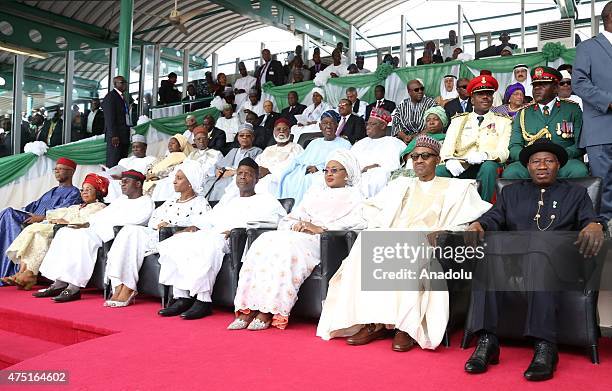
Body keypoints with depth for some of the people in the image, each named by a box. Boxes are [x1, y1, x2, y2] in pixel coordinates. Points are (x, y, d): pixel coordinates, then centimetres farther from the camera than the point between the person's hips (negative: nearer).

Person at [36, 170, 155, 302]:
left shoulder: (146, 202, 2)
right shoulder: (119, 201, 30)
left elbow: (130, 220, -14)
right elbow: (101, 215, 21)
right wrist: (86, 224, -1)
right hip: (96, 231, 9)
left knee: (83, 236, -31)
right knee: (64, 232, -8)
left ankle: (74, 288, -32)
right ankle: (59, 283, -15)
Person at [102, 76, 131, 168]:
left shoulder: (122, 97, 22)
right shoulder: (110, 96, -5)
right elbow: (110, 118, -13)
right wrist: (114, 135, -20)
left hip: (124, 135, 9)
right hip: (115, 136, -9)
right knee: (113, 163, -8)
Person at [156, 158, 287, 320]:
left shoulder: (265, 200, 16)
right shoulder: (226, 202, 37)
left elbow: (274, 219, -4)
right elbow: (209, 220, 28)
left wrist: (239, 229, -17)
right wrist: (195, 227, 4)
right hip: (209, 234, 7)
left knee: (207, 245, -38)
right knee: (174, 243, -17)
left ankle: (203, 300, -33)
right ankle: (182, 297, -18)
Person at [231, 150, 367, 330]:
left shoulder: (353, 195, 16)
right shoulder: (314, 192, 34)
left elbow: (359, 221, -5)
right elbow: (287, 219, 25)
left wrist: (321, 228, -13)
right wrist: (295, 225, 1)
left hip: (321, 241, -5)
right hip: (296, 234, 5)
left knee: (287, 246, -34)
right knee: (265, 241, -24)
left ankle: (268, 312, -33)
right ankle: (247, 309, -28)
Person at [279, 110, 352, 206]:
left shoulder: (344, 144, 14)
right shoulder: (315, 142, 32)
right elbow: (299, 159, 21)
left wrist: (319, 168, -16)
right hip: (303, 171, 5)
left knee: (305, 181, -35)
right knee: (288, 180, -25)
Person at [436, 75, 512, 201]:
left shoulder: (503, 121, 15)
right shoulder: (459, 120, 20)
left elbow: (504, 152, 0)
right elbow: (447, 148, 8)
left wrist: (484, 155, -22)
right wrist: (450, 161, -17)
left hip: (487, 165, -1)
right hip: (459, 167, 1)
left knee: (488, 166, -36)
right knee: (436, 172, -29)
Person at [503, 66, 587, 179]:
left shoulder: (572, 109, 15)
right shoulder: (523, 113, 18)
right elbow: (514, 147, 10)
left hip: (564, 162, 0)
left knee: (578, 171, -34)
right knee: (511, 172, -32)